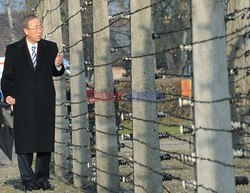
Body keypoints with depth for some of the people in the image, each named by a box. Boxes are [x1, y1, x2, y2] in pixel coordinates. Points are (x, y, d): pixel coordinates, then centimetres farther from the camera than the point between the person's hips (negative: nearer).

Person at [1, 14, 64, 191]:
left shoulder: (50, 47, 8)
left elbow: (56, 73, 7)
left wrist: (58, 65, -16)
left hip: (45, 102, 2)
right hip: (23, 103, -2)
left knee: (45, 141, 3)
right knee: (24, 142, -2)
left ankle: (42, 178, 13)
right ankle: (28, 180, 6)